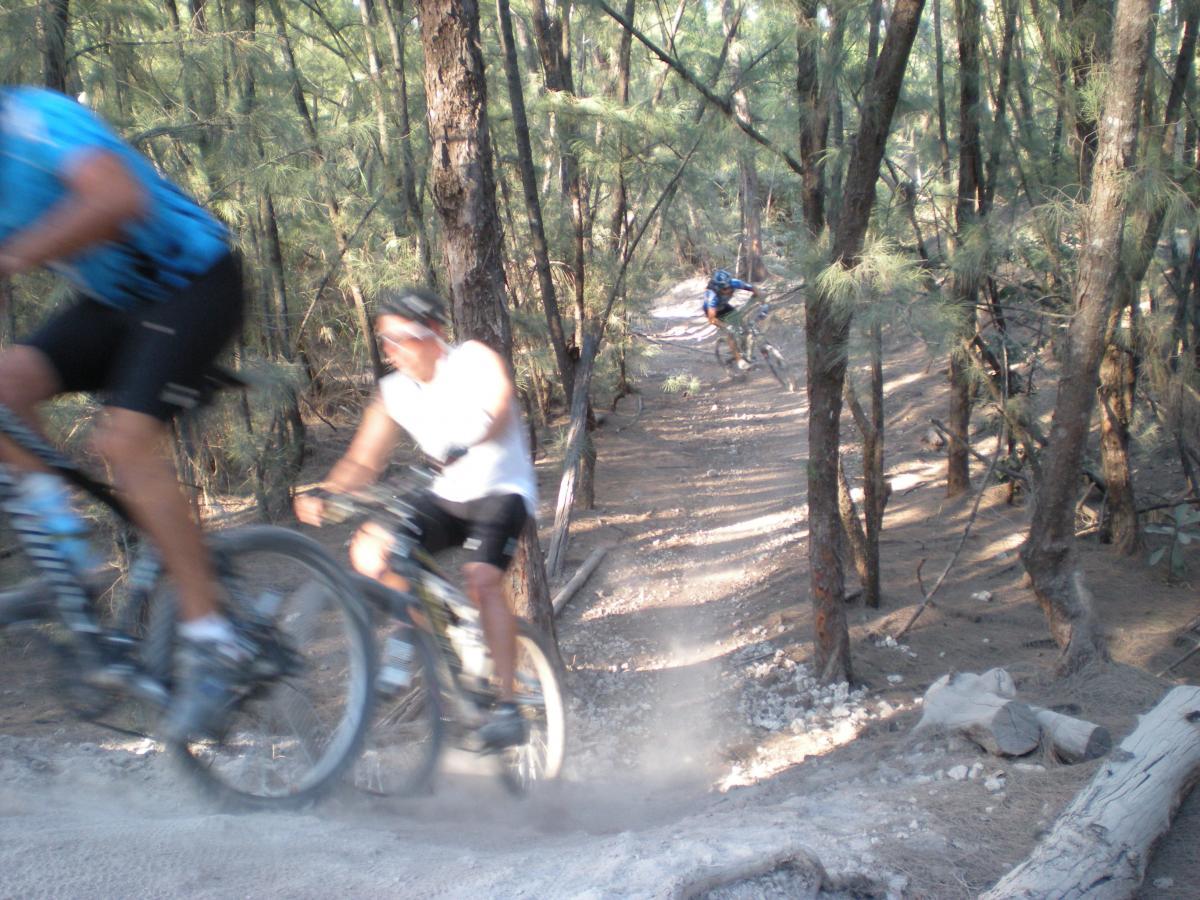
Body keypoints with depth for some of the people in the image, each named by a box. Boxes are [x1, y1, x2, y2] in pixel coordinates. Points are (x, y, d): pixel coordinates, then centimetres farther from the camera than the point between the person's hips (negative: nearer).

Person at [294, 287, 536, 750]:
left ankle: (507, 709, -21)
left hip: (502, 491, -5)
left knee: (480, 579, -29)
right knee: (367, 550, -16)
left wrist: (462, 446, -50)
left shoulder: (475, 359, -13)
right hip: (447, 497, 5)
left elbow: (499, 408, -31)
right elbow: (363, 460, -4)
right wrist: (323, 493, -24)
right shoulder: (393, 392, 0)